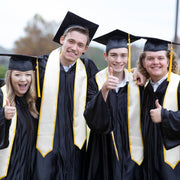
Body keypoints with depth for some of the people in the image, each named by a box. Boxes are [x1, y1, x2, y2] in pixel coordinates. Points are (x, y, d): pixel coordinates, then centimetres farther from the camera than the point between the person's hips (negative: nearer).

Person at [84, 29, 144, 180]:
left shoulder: (137, 82, 1)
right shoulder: (96, 81, -3)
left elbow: (142, 120, 10)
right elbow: (92, 119, -17)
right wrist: (104, 90, -28)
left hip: (131, 154, 1)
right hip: (104, 154, -1)